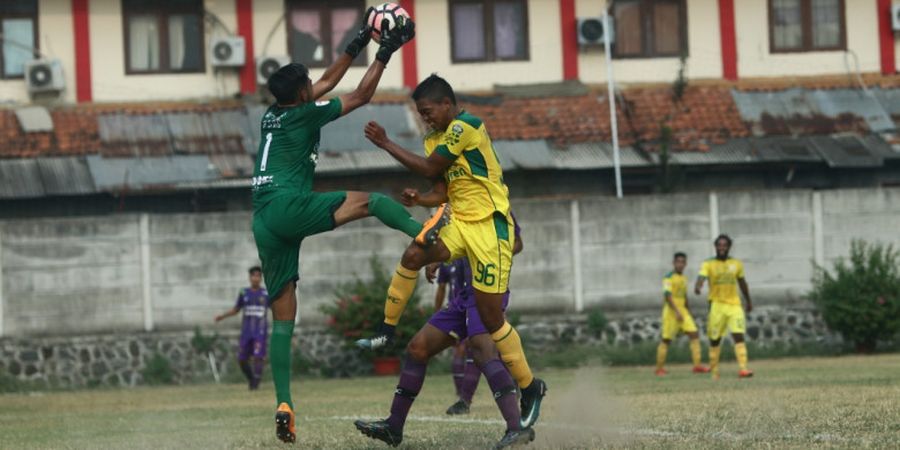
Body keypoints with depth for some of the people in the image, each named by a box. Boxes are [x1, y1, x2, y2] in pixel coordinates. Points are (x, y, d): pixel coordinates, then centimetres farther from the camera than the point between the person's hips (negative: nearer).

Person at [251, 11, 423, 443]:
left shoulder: (273, 114, 20)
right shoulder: (305, 114, -1)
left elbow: (329, 82, 32)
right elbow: (361, 95, 6)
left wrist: (358, 44, 34)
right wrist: (385, 53, 12)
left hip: (264, 225, 7)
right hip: (288, 206, -7)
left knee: (283, 318, 5)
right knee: (372, 200, -5)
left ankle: (283, 404, -3)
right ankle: (422, 232, -32)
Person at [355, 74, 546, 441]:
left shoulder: (466, 126, -15)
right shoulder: (436, 139, 14)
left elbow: (430, 168, -17)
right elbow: (442, 193, 14)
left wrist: (386, 144, -11)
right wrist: (419, 199, -8)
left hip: (490, 226, -8)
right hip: (459, 221, 8)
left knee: (490, 315, -7)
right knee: (413, 254, -19)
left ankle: (530, 387, 7)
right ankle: (386, 330, -8)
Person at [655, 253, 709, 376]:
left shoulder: (683, 278, 14)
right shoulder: (669, 278, -10)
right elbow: (667, 296, -19)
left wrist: (688, 313, 24)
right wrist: (677, 312, -27)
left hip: (682, 312, 7)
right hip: (671, 311, -7)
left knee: (694, 334, -6)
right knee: (666, 340, -1)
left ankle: (697, 365, -9)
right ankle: (660, 368, 8)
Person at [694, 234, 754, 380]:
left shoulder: (736, 264, 6)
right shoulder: (709, 264, -3)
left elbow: (742, 283, 19)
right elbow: (702, 277, -22)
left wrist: (748, 301, 28)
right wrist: (697, 287, -44)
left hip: (734, 304, 1)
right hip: (716, 305, -1)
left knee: (739, 336, -14)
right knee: (715, 339, 6)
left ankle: (743, 368, -21)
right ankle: (714, 370, 20)